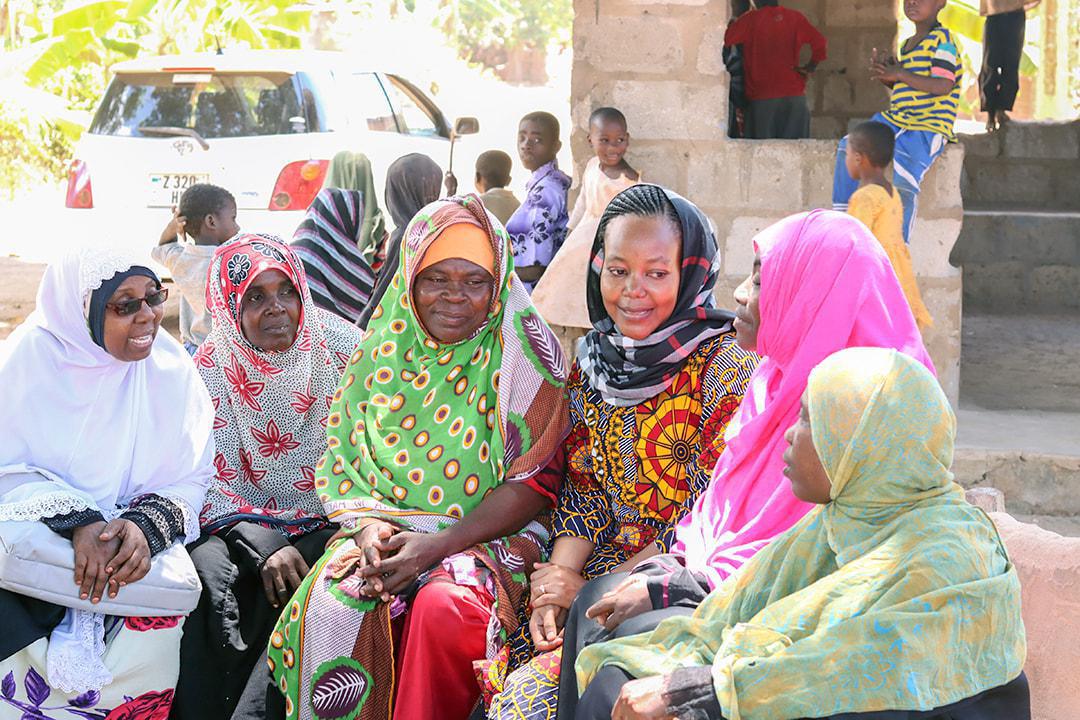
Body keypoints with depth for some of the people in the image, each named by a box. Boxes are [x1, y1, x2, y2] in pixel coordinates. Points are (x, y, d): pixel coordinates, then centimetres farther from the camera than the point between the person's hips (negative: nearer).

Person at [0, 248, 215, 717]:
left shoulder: (171, 369, -1)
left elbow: (190, 480, -1)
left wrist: (149, 525, -23)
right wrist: (77, 522, -25)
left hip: (129, 545, 1)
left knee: (155, 642, -24)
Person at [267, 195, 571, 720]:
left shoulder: (524, 352, -2)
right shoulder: (386, 348, 9)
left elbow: (533, 483, -6)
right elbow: (340, 460, 11)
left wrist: (438, 544, -17)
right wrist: (370, 524, -12)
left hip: (485, 537, -3)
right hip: (384, 533, 3)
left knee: (445, 609, -35)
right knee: (331, 603, -29)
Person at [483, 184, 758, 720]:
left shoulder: (727, 361, -11)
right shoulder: (594, 359, 9)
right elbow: (583, 490, 10)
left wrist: (592, 591, -13)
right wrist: (558, 585, -8)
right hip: (605, 563, 5)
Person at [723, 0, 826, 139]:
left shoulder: (750, 19, -2)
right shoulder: (795, 17, 5)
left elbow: (726, 39, -9)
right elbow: (819, 42, -3)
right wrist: (810, 68, 8)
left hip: (761, 97, -2)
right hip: (794, 95, 2)